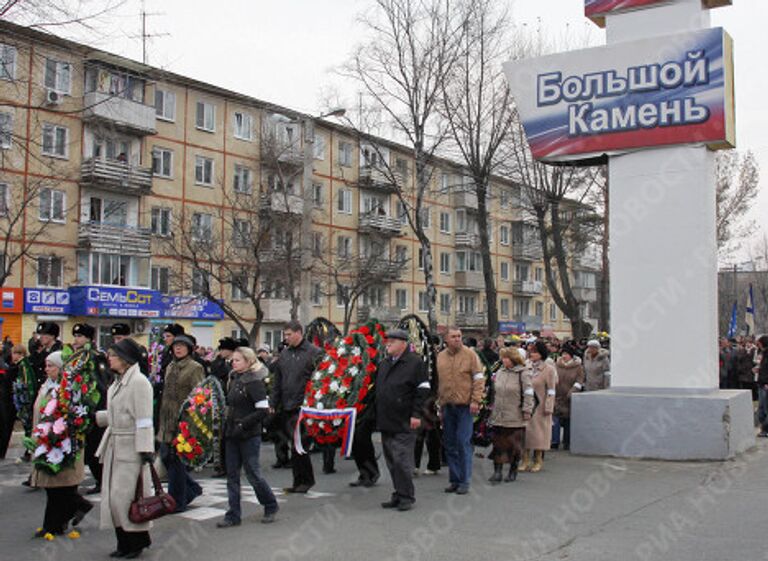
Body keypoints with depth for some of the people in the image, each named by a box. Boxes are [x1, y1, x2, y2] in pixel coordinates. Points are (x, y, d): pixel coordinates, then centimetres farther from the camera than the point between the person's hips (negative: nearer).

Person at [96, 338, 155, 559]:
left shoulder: (139, 382, -14)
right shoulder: (118, 381, 13)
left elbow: (144, 420, -16)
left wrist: (145, 449, -19)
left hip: (131, 447, -9)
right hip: (115, 446, 9)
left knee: (126, 495, -5)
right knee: (114, 496, 11)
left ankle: (137, 542, 10)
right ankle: (124, 543, 20)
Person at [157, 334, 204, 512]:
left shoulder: (195, 368, -7)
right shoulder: (170, 367, 16)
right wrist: (162, 420, 18)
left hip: (183, 419, -8)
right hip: (168, 420, 8)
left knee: (176, 459, -4)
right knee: (166, 456, 9)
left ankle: (177, 502, 7)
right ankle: (193, 489, 26)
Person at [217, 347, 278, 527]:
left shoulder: (254, 382, -13)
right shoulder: (234, 379, 11)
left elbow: (263, 410, -19)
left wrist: (243, 424, -21)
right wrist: (228, 424, 9)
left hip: (249, 436, -8)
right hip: (232, 434, 8)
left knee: (253, 474, 0)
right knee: (232, 475, 8)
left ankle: (271, 507, 21)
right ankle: (233, 515, 14)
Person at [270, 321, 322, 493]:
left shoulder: (314, 353, -6)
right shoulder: (284, 354, 14)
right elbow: (277, 382, 18)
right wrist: (273, 404, 13)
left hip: (303, 407, -6)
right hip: (287, 408, 7)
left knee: (298, 446, -8)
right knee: (294, 446, 11)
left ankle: (304, 480, 7)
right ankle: (299, 482, 20)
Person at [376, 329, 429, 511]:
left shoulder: (415, 363, -7)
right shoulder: (384, 363, 16)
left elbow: (422, 390, -10)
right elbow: (378, 389, 23)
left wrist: (416, 414, -15)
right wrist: (378, 417, 19)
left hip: (403, 423, -7)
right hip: (386, 422, 8)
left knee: (402, 461, -7)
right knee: (391, 462, 12)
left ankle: (407, 497, 3)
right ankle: (398, 495, 21)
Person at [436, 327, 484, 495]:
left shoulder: (470, 354, -2)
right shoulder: (440, 357, 9)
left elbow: (479, 379, -4)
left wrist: (475, 400, -12)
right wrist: (439, 405, 12)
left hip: (465, 405, -4)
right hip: (447, 406, 4)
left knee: (463, 443, -6)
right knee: (449, 444, 8)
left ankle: (464, 481, 2)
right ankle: (454, 480, 18)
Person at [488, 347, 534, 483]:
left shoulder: (523, 373, -6)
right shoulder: (499, 373, 11)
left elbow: (528, 394, -7)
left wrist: (527, 411, -11)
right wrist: (492, 409, 18)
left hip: (516, 418, -5)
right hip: (499, 416, 5)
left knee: (514, 444, 5)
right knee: (498, 443, 2)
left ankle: (513, 471, 19)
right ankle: (497, 471, 5)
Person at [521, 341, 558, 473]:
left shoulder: (548, 369, -5)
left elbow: (551, 390, -5)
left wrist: (548, 407, -10)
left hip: (540, 406, -4)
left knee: (539, 432, 4)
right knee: (525, 432, 3)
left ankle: (538, 461, 17)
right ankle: (525, 461, 12)